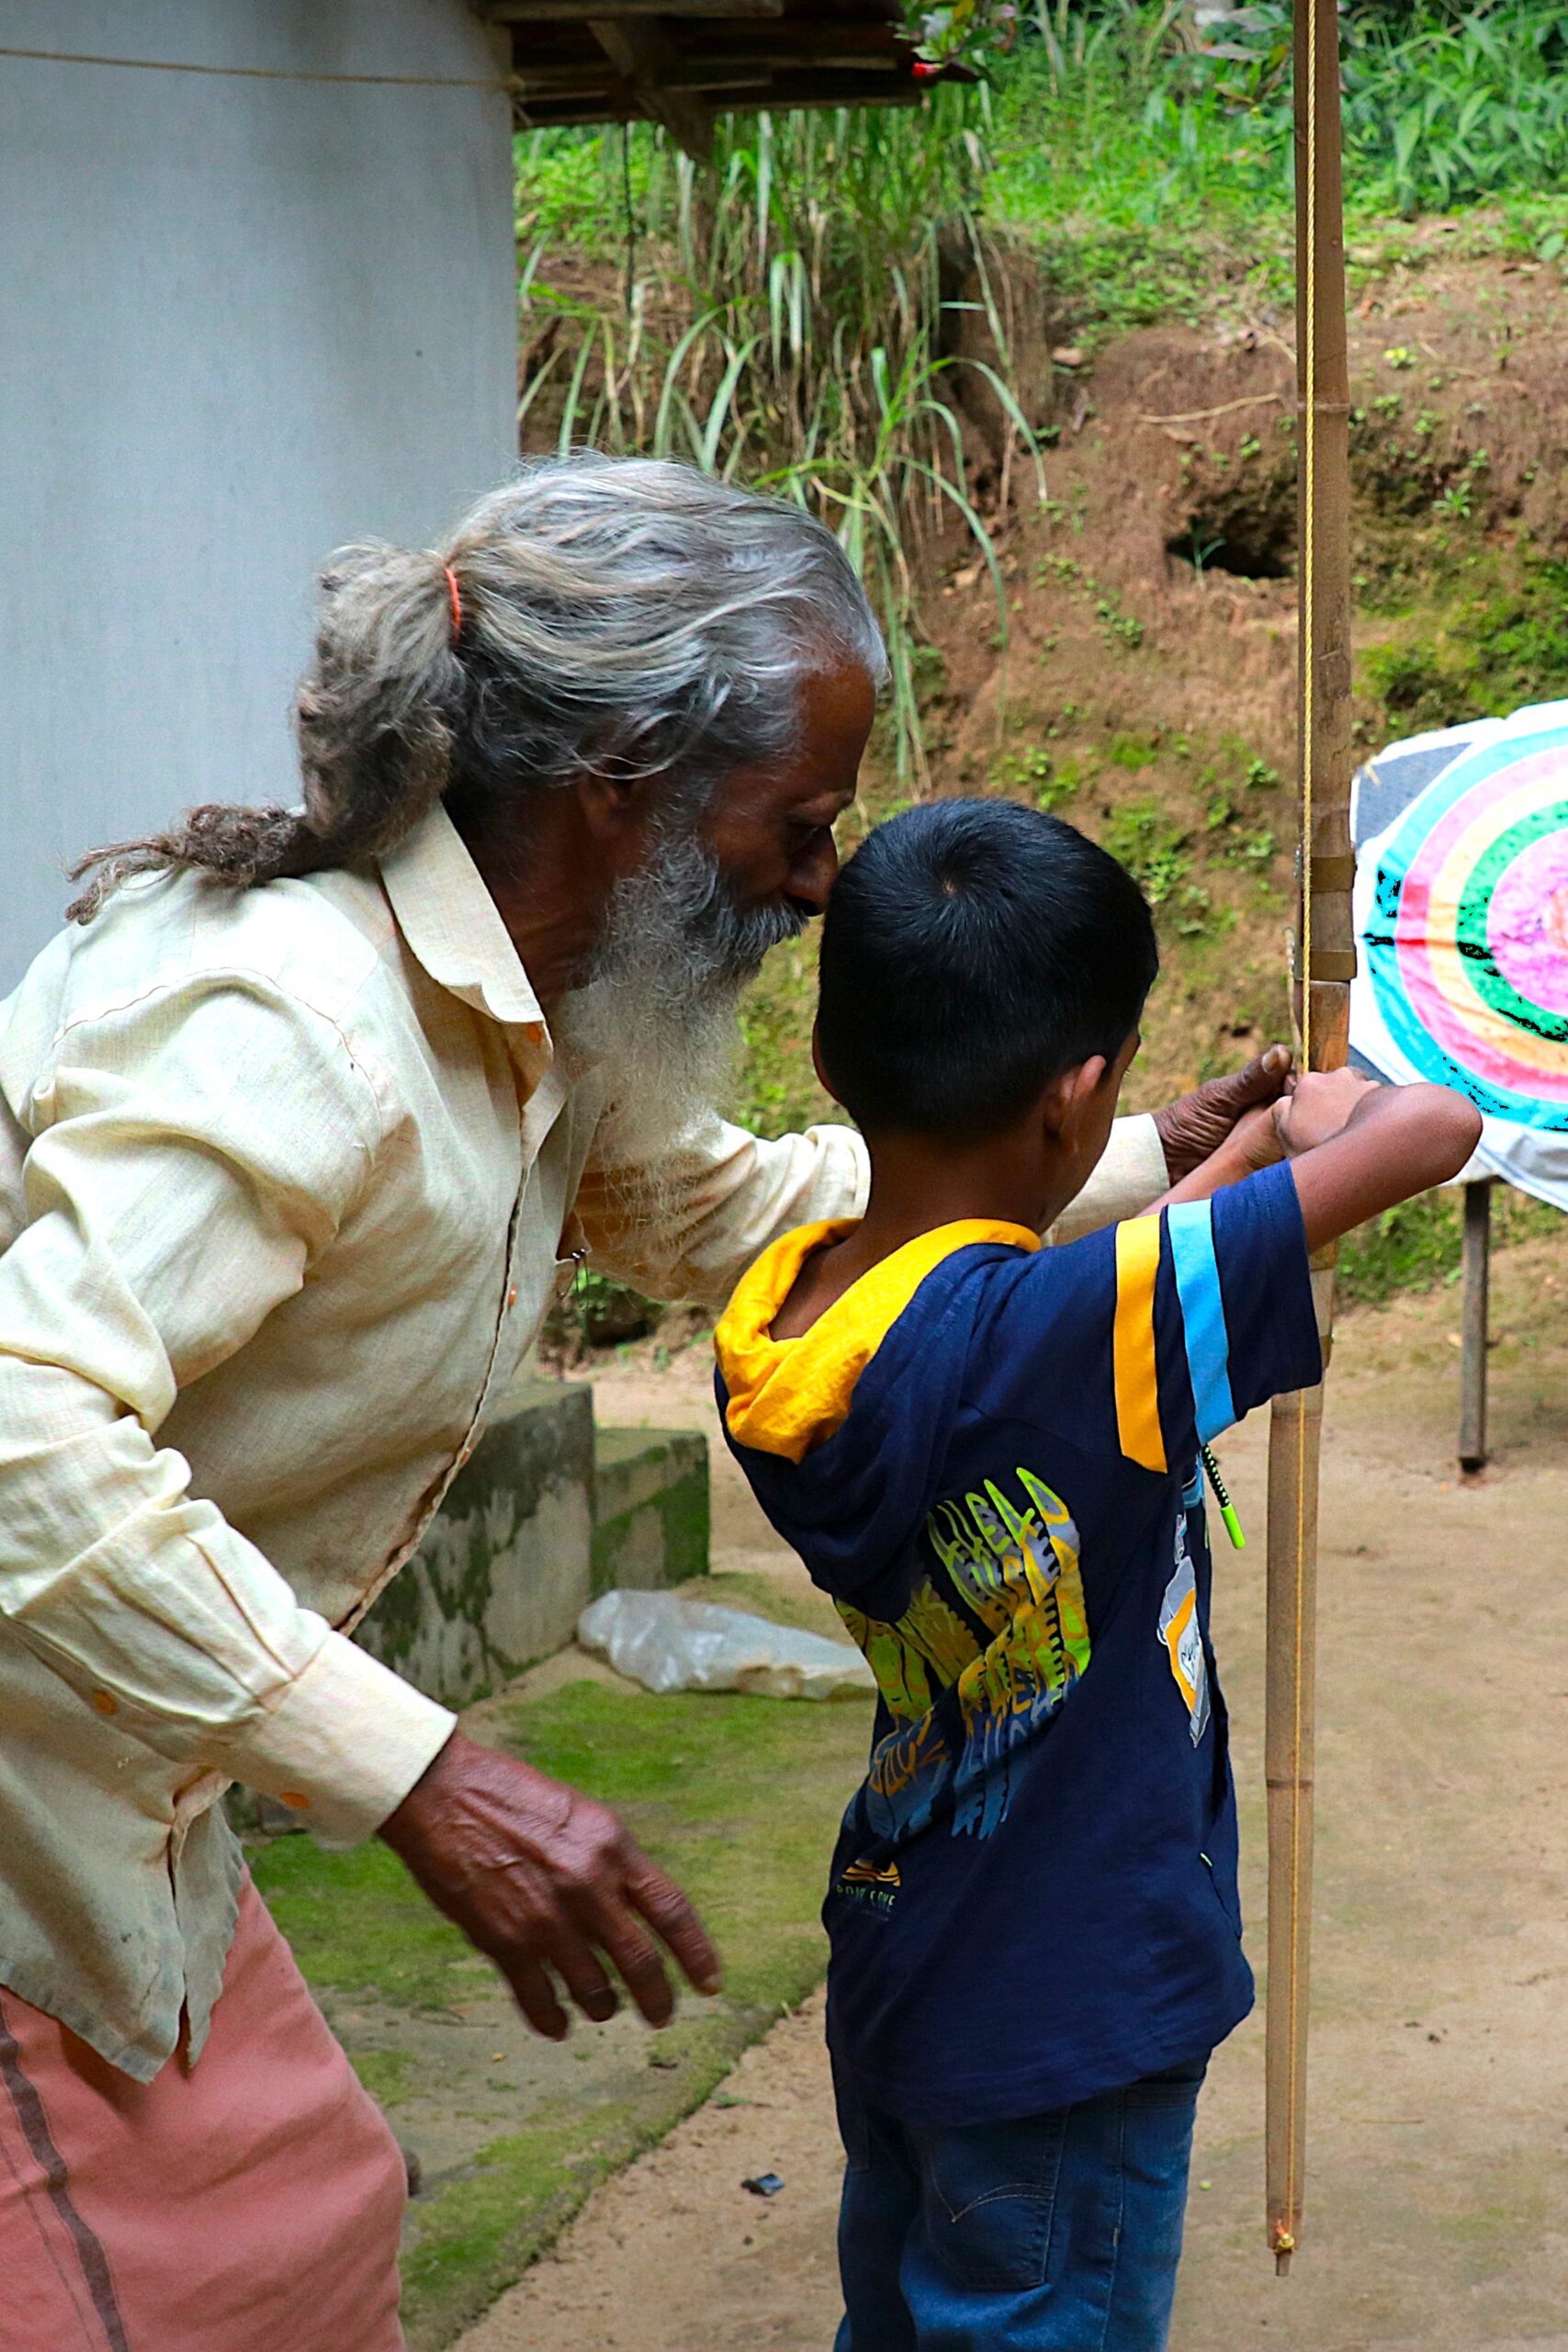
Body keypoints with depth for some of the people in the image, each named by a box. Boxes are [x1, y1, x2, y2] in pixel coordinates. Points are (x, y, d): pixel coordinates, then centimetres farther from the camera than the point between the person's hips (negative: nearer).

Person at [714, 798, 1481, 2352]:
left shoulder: (772, 1331, -8)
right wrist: (1334, 1116, -3)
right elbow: (1433, 1132, -25)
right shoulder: (1063, 1333, -29)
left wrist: (1240, 1151, 16)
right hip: (1069, 2025, -7)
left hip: (893, 1976, 7)